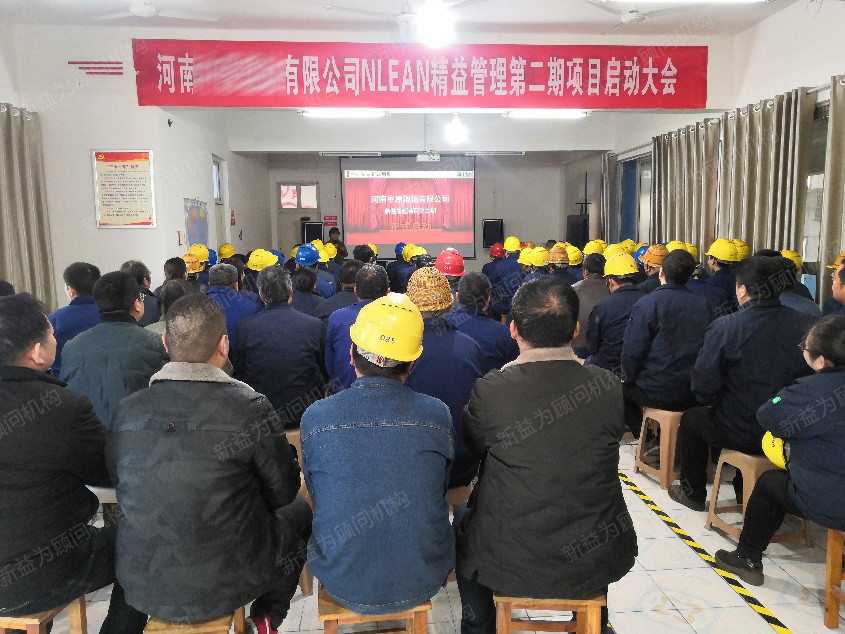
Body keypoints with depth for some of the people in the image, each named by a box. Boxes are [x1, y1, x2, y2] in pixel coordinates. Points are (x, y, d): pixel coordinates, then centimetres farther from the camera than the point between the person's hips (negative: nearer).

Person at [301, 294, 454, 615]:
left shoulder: (315, 418, -17)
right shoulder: (437, 415, -17)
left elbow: (317, 495, 0)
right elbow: (442, 486, 1)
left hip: (344, 587, 0)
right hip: (423, 583, 1)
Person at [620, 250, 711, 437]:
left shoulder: (647, 303, -14)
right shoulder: (702, 305, 1)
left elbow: (632, 350, -16)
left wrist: (628, 378, 2)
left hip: (658, 394, -5)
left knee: (623, 387, 21)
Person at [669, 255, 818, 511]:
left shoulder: (725, 327, -21)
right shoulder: (809, 324, -10)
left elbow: (703, 384, -19)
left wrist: (714, 403, 4)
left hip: (744, 433, -4)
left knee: (691, 419, 25)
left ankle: (693, 493, 38)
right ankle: (745, 490, 48)